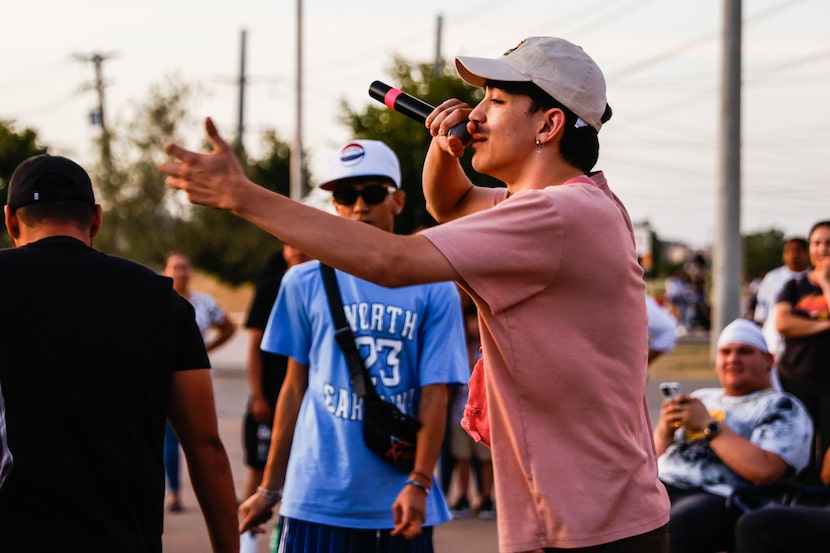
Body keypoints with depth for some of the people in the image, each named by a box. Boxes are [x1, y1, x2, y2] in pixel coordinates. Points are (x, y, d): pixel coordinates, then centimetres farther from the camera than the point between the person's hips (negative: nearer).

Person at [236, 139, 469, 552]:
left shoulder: (434, 290, 2)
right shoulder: (305, 282, 6)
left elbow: (434, 397, -2)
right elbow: (295, 387, 10)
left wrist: (419, 485, -13)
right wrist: (269, 487, 11)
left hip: (397, 504, 0)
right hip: (316, 498, 0)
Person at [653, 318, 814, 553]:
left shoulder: (783, 408, 5)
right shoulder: (702, 398, 26)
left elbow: (764, 470, -14)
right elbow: (655, 456, 26)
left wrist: (708, 425, -9)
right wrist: (664, 431, 3)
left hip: (719, 498, -6)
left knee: (670, 526, -37)